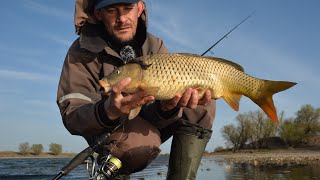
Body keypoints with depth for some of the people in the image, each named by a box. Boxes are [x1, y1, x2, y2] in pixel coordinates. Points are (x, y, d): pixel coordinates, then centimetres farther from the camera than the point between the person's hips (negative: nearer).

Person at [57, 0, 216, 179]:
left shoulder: (154, 46, -5)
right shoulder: (83, 51, -16)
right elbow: (71, 115, -24)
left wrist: (168, 105, -44)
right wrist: (108, 111, -47)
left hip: (150, 126, 5)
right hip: (112, 132, -4)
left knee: (203, 106, -14)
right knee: (144, 142, -37)